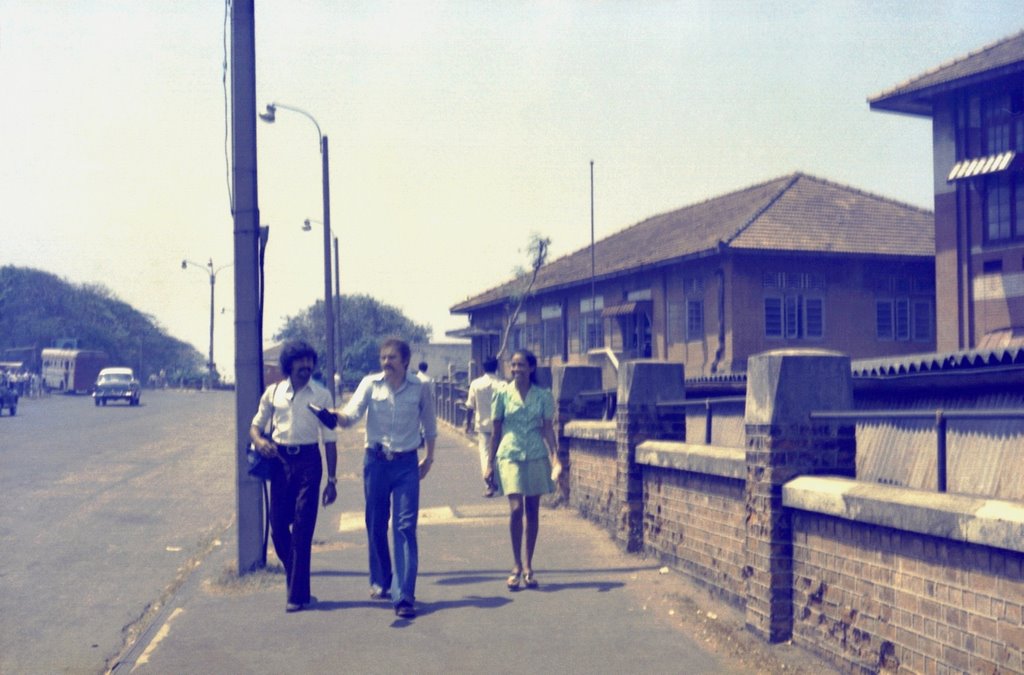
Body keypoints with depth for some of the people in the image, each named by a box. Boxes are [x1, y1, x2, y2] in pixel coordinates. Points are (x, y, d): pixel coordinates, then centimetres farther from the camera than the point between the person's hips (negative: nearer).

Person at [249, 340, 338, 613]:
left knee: (302, 529, -5)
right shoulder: (273, 393, 8)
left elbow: (329, 439, 4)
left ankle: (298, 594, 2)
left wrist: (331, 480, 2)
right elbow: (255, 426, 14)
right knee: (278, 527, 5)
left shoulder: (322, 395, 3)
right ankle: (297, 583, 26)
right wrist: (259, 441, -11)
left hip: (308, 460, -3)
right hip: (279, 460, 3)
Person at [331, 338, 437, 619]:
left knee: (405, 527, -8)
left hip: (406, 463, -1)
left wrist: (429, 457, 18)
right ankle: (380, 581, 32)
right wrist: (336, 415, -39)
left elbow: (429, 424, 13)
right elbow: (351, 414, -17)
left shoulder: (420, 388, -2)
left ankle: (404, 595, -10)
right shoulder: (370, 384, -3)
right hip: (375, 461, 2)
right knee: (376, 525, 10)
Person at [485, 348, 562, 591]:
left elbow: (548, 428, 3)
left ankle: (528, 567, 17)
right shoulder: (503, 394, 1)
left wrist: (555, 456, -10)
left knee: (532, 512, 6)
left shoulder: (543, 395, 2)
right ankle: (517, 566, -1)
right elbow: (496, 430, 5)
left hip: (536, 456, 2)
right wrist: (490, 462, 5)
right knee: (516, 509, -14)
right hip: (510, 455, -1)